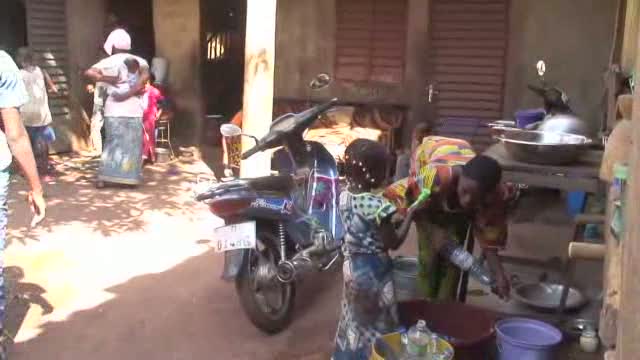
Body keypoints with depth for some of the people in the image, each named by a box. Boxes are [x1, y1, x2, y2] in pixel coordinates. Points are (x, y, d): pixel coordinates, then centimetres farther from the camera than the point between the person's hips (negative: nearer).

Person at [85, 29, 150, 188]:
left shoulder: (109, 61, 5)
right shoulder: (139, 61, 7)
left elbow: (88, 72, -8)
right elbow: (145, 76, -14)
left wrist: (107, 79, -3)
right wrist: (128, 94, -14)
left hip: (114, 109, 0)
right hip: (134, 109, 0)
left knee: (112, 143, 10)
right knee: (132, 145, 8)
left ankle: (103, 178, 9)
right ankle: (131, 178, 9)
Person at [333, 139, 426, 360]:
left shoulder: (344, 196, -3)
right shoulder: (377, 205, -26)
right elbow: (394, 242, -17)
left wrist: (390, 221, 9)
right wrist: (410, 215, -9)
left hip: (352, 265, 8)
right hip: (373, 271, -8)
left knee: (355, 319, 23)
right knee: (377, 323, 9)